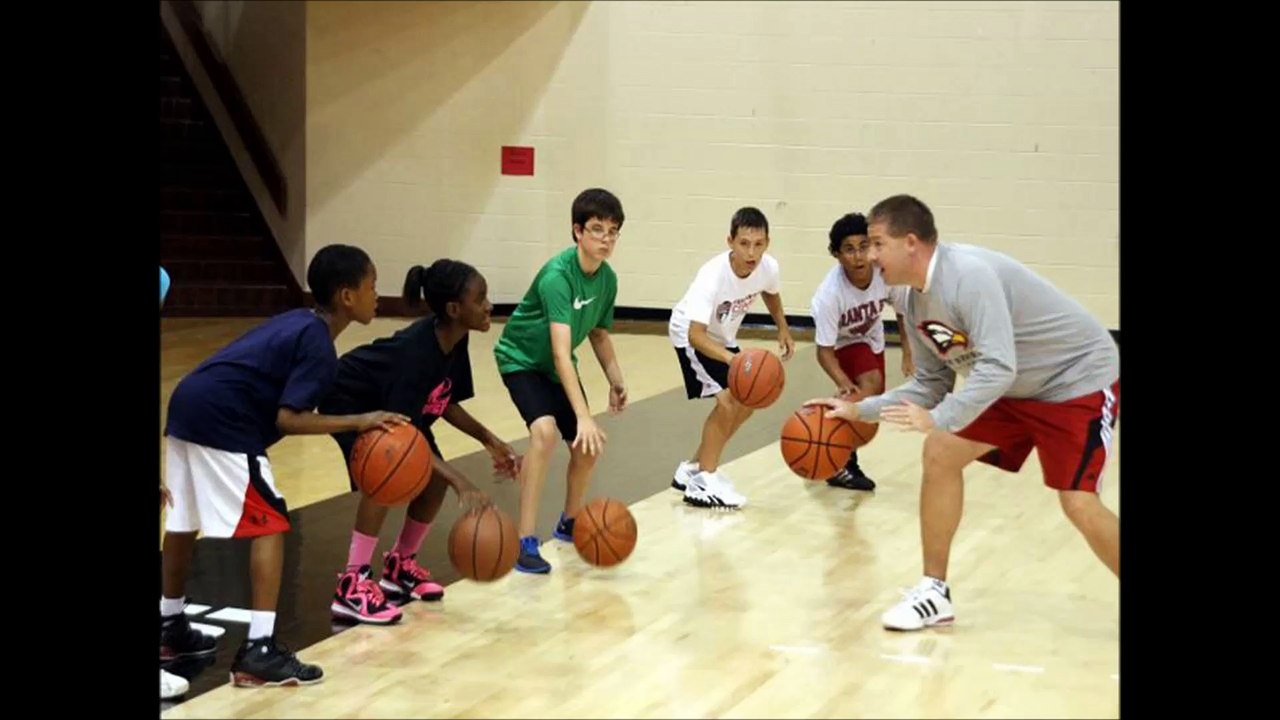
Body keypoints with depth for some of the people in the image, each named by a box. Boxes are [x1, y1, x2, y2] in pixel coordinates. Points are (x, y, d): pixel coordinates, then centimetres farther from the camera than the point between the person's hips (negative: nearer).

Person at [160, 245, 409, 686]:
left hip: (188, 406, 9)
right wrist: (360, 422, -14)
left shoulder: (297, 322, 17)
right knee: (270, 523, -4)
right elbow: (288, 419, -16)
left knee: (184, 521, 22)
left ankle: (169, 627, 37)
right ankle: (259, 650, -8)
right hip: (221, 422, -9)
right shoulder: (318, 346, -10)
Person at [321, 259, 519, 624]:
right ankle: (352, 586, -22)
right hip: (348, 402, -8)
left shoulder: (455, 341, -14)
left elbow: (445, 404, 2)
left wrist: (490, 441, -8)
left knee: (435, 480, -1)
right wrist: (460, 482, -45)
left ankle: (399, 565, 19)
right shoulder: (416, 349, -38)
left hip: (393, 405, 8)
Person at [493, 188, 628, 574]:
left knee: (587, 447, 8)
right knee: (544, 430, -30)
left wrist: (616, 380, -6)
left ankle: (569, 522, 37)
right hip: (522, 358, -7)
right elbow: (561, 353, -40)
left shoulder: (607, 278, -9)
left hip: (557, 366, 7)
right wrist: (583, 415, -46)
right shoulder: (557, 276, -32)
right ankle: (526, 541, -26)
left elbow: (598, 333, 9)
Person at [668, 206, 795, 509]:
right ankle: (704, 483, -9)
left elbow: (771, 293, 7)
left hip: (722, 337, 7)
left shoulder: (768, 268, -20)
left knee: (746, 403, 12)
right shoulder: (712, 276, -38)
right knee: (727, 400, -20)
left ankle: (693, 469, 25)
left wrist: (783, 329, -4)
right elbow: (696, 334, -44)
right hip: (692, 336, -7)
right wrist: (733, 359, -58)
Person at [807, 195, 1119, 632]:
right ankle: (934, 593, 8)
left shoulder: (968, 275, -30)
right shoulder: (916, 302, -1)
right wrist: (858, 410, -1)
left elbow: (998, 367, -36)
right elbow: (930, 384, 7)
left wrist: (937, 419, -40)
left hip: (1080, 379, -9)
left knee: (1079, 504, -17)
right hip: (1016, 388, 9)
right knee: (940, 454, 0)